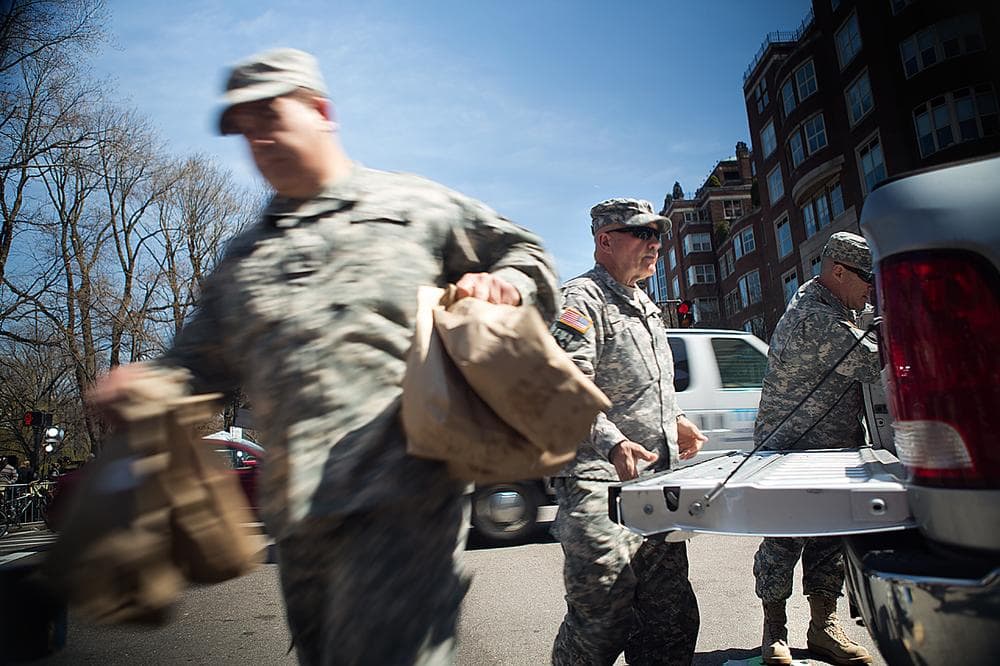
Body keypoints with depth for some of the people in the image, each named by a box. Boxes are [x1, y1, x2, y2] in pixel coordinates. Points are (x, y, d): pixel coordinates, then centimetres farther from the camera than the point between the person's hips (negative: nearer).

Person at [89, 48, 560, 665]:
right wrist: (147, 381, 4)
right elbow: (205, 356, 25)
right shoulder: (245, 255, 22)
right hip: (294, 508, 6)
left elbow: (528, 256, 13)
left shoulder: (414, 203, 9)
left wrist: (500, 284, -9)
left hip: (400, 496, -5)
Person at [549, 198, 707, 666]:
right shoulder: (581, 299, -9)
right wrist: (612, 442, -31)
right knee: (603, 621, -3)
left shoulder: (645, 307, 21)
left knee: (672, 619, 13)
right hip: (599, 483, -9)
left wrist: (675, 420, 20)